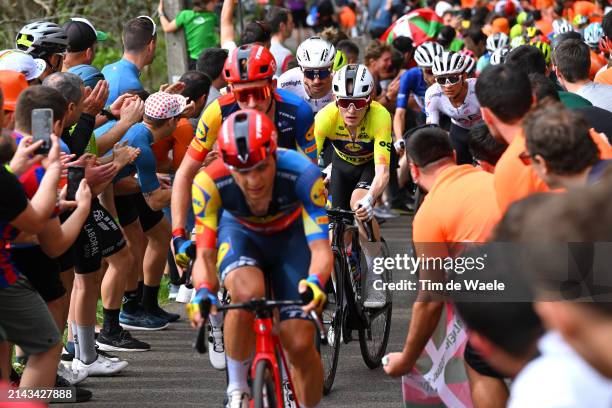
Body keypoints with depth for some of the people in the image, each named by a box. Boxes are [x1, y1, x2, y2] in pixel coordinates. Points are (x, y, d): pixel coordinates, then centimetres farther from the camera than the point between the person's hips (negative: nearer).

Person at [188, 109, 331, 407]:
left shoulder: (301, 174, -36)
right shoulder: (210, 183, -33)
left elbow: (321, 248, -38)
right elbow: (204, 254, -29)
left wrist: (315, 281, -59)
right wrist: (203, 291, -50)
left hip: (290, 237, 0)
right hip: (240, 233, 0)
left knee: (300, 343, -11)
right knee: (247, 292, -35)